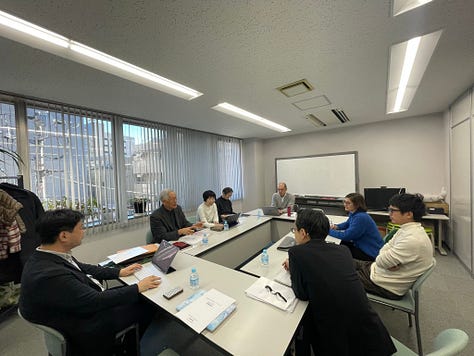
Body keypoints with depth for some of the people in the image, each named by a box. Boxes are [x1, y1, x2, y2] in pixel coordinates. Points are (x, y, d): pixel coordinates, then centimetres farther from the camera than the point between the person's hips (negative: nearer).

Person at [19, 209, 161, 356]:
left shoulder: (47, 256, -8)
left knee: (139, 298, 10)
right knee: (146, 305, 1)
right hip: (84, 325, -8)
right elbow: (96, 301, -28)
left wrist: (119, 272, 7)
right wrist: (138, 288, -18)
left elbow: (82, 268, 7)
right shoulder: (50, 275, -35)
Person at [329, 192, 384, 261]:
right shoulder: (353, 213, 1)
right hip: (362, 246, 9)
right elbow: (347, 224, 21)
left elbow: (346, 236, -29)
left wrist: (329, 231, -21)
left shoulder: (361, 217, -28)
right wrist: (336, 226, 0)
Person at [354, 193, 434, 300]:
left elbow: (381, 261, -27)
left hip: (387, 288, -8)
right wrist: (390, 262, -16)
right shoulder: (407, 229, 1)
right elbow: (384, 250, 3)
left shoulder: (413, 240, -31)